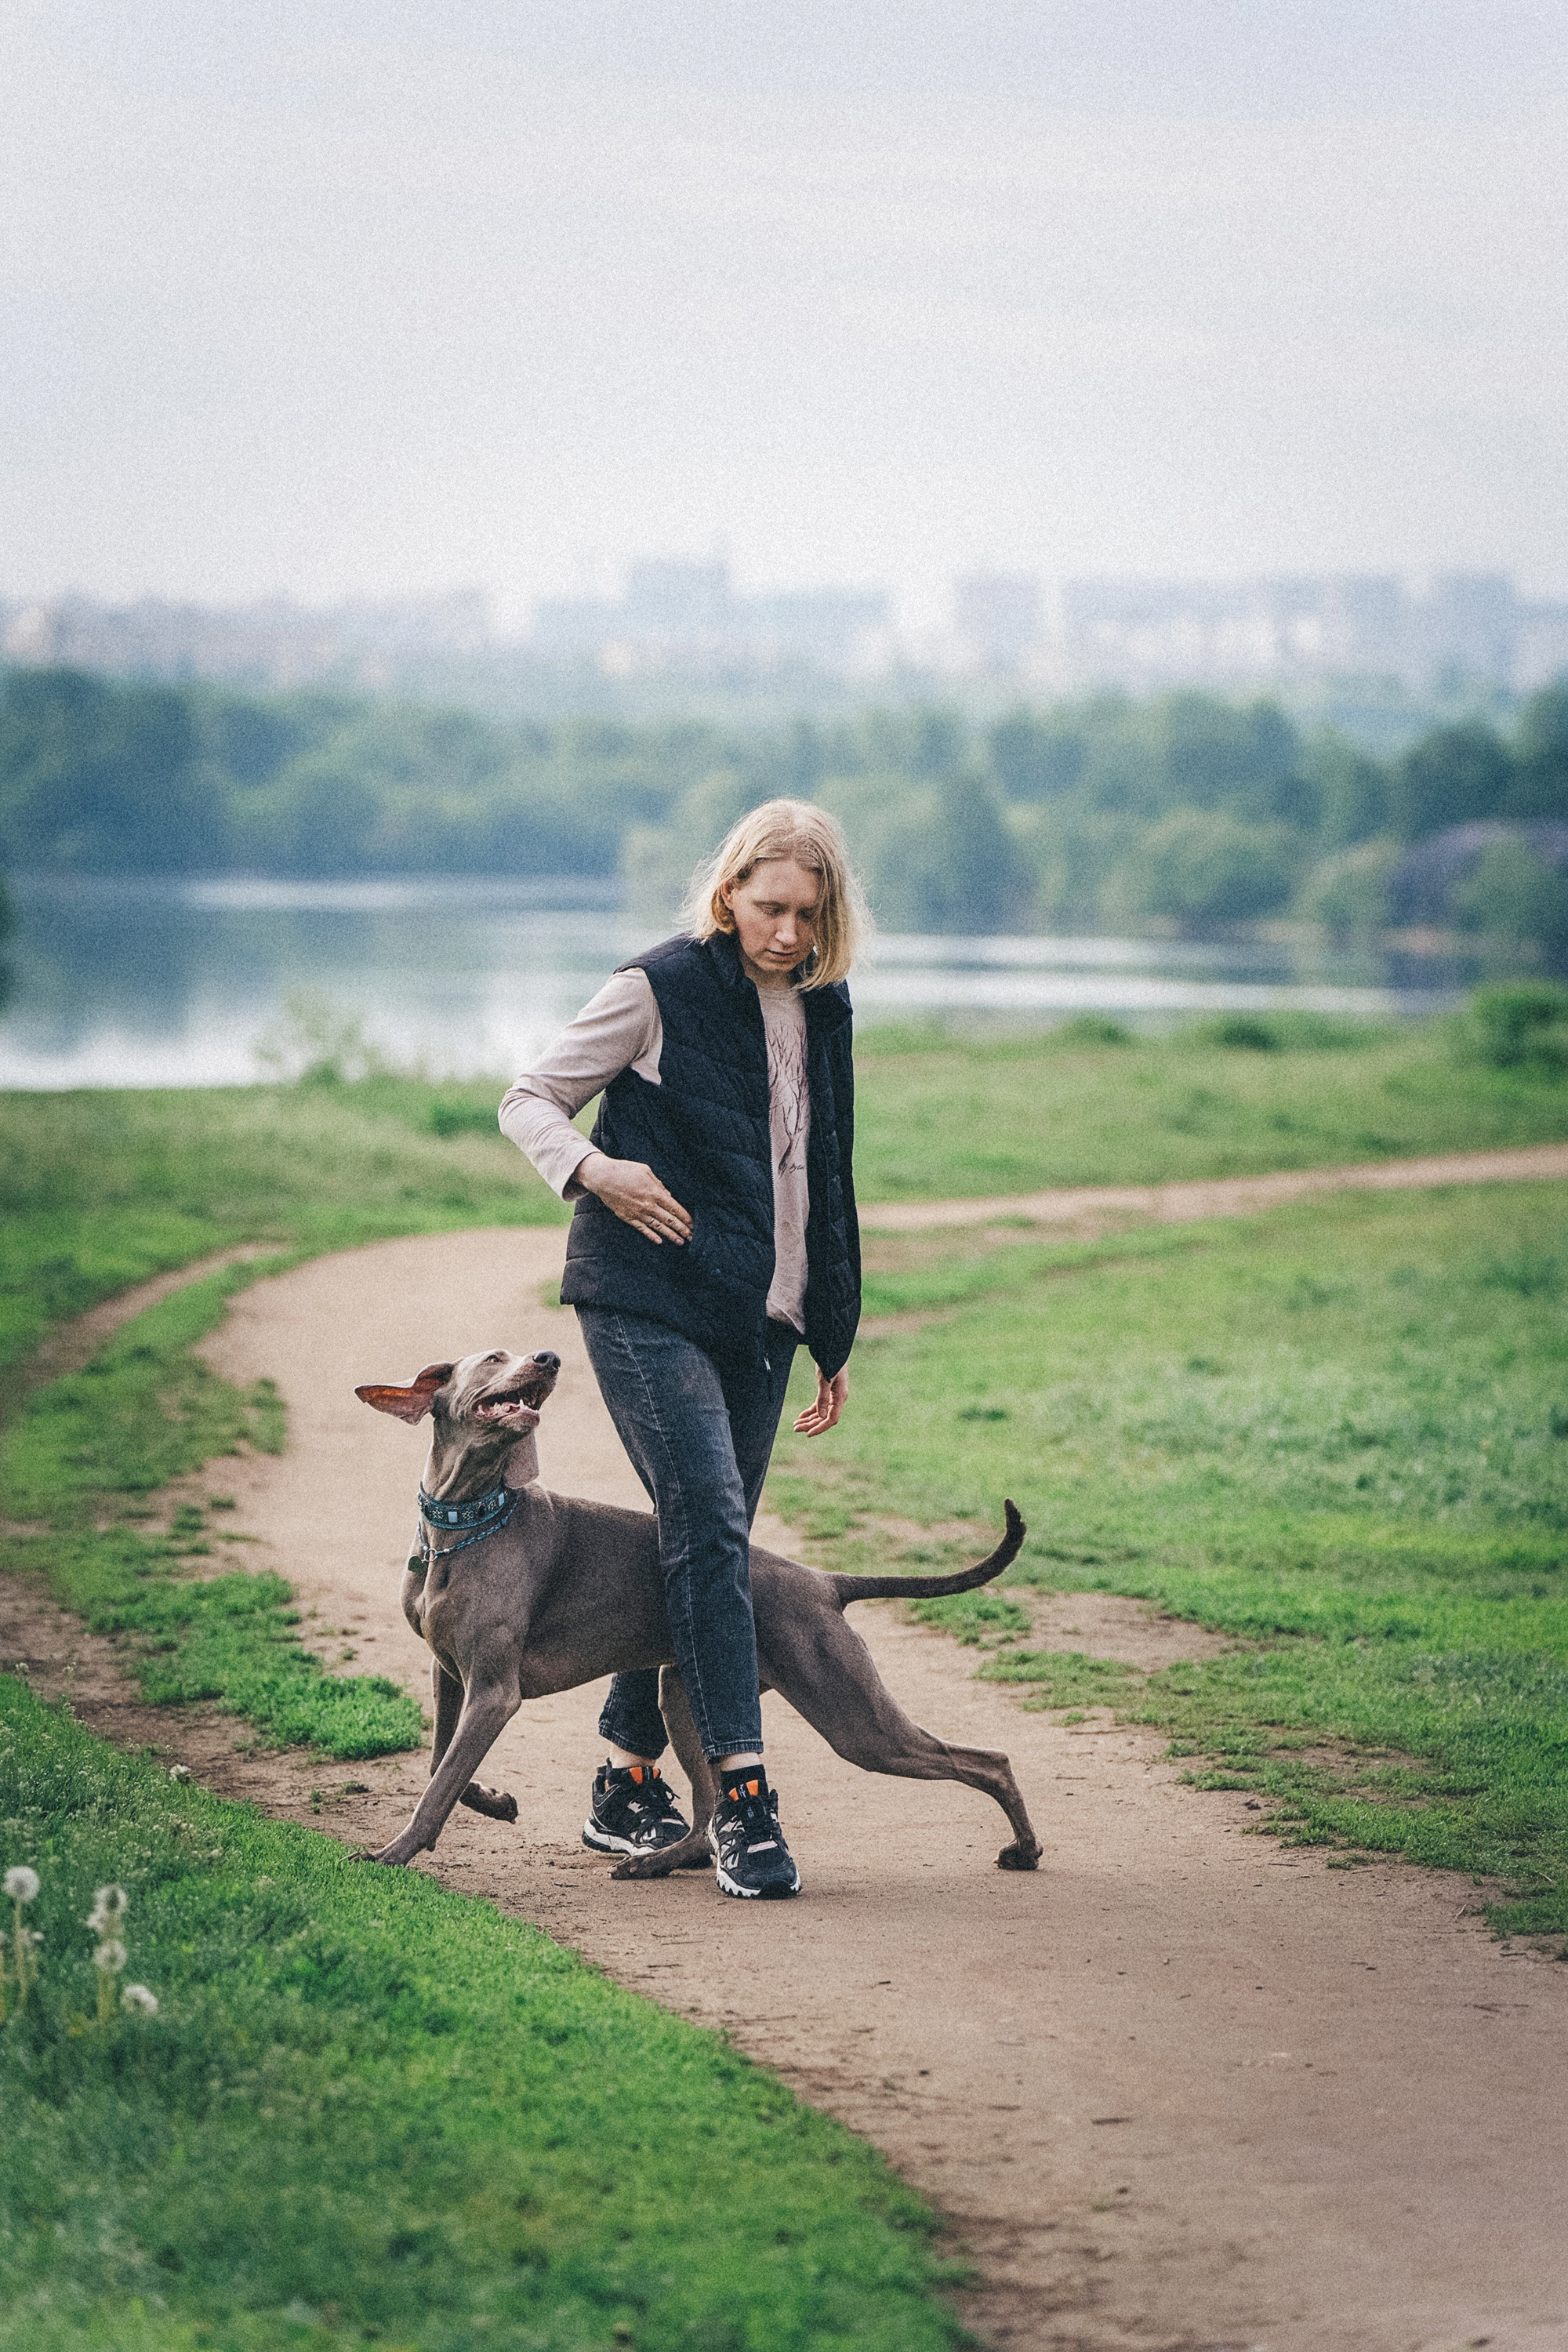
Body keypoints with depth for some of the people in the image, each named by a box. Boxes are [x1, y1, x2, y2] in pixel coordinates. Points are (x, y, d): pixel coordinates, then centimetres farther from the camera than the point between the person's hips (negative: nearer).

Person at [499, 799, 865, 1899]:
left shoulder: (822, 1011, 12)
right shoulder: (661, 990, -6)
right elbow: (530, 1101, 0)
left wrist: (837, 1337, 22)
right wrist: (593, 1169, -21)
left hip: (759, 1318, 6)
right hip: (648, 1305, -6)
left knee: (701, 1547, 7)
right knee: (711, 1530, -17)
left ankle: (628, 1788, 18)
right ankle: (743, 1798, -20)